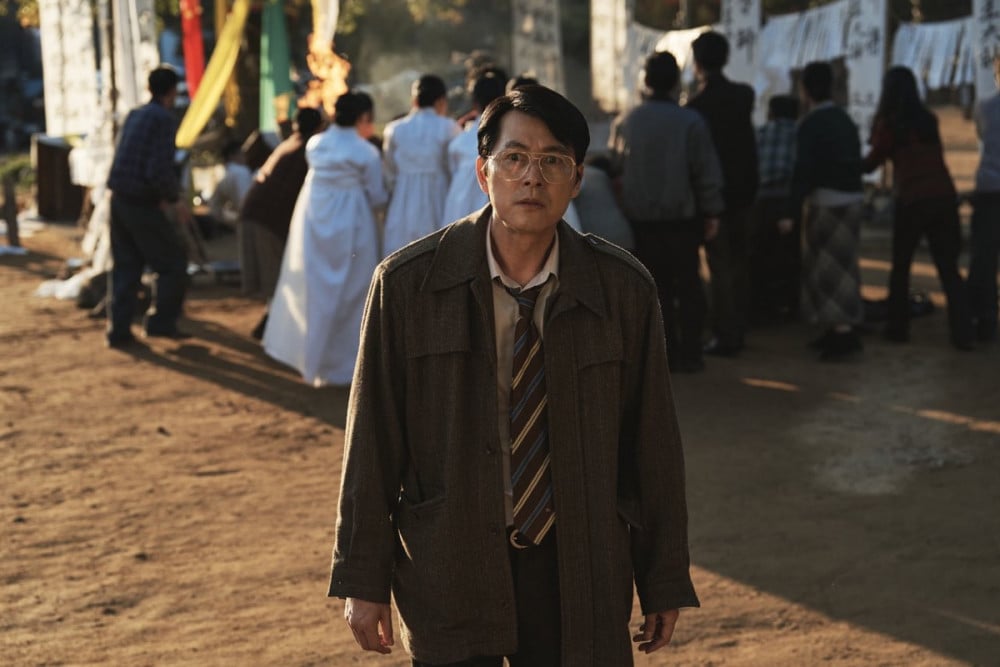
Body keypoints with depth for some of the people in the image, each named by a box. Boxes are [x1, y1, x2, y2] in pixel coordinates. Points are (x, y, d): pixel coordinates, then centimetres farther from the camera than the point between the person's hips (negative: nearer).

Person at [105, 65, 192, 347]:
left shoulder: (134, 115, 12)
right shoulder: (164, 119, -12)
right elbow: (159, 170, -21)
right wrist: (175, 200, -6)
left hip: (119, 199, 8)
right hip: (142, 204, -8)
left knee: (125, 266, 14)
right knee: (173, 262, 7)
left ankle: (118, 329, 13)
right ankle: (161, 321, 7)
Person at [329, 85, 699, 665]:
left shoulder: (623, 289, -3)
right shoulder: (407, 284, -6)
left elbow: (653, 438, 2)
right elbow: (372, 438, -2)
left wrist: (665, 584, 6)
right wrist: (364, 581, -2)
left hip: (579, 577, 1)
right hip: (448, 578, -1)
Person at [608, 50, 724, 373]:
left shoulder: (623, 122, -1)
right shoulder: (691, 122, -9)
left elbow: (614, 167, 2)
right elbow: (707, 172, -7)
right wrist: (711, 213, 1)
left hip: (640, 217, 2)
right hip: (682, 215, -2)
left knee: (657, 286, 9)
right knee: (688, 285, 8)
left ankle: (666, 354, 9)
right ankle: (689, 354, 6)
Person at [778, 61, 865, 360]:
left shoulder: (811, 124, -12)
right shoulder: (844, 119, 14)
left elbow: (804, 171, -18)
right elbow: (855, 163, 16)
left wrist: (791, 212, -18)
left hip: (828, 203, -8)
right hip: (852, 199, 8)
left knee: (827, 268, -5)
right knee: (839, 266, 15)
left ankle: (844, 332, -10)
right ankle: (838, 329, 21)